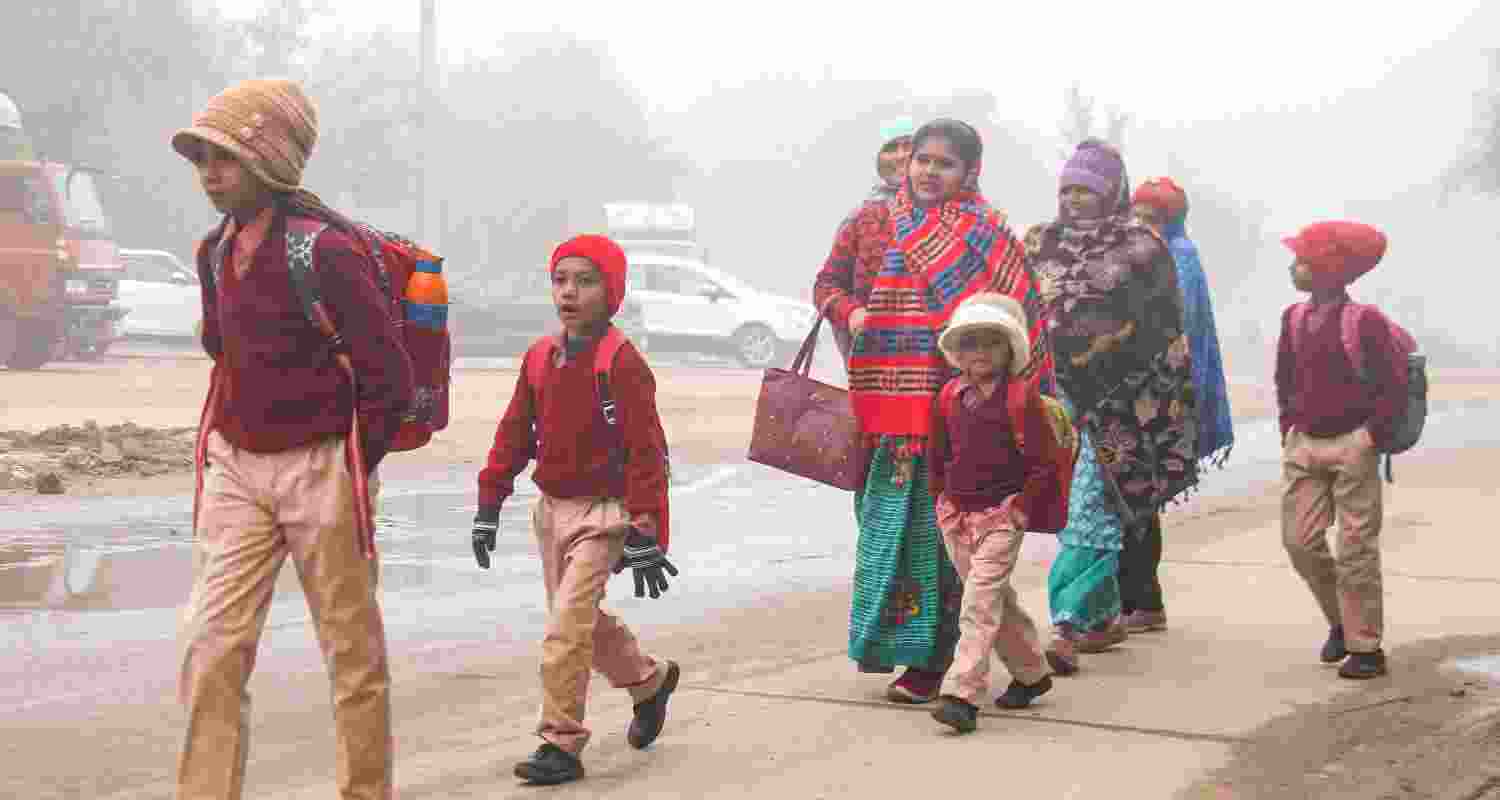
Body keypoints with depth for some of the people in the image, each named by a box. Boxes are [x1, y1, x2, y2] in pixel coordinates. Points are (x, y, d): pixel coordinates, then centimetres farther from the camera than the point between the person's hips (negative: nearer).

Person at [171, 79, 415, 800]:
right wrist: (225, 438, 16)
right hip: (235, 469, 7)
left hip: (320, 469, -6)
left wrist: (354, 470, -8)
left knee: (352, 651, 5)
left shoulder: (326, 249, -16)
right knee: (212, 641, -1)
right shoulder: (216, 250, 8)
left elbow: (389, 377, -14)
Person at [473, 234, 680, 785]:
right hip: (552, 508, 8)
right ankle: (650, 681, 43)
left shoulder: (622, 362, -16)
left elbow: (646, 454, -17)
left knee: (567, 625, -13)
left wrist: (645, 535, -18)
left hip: (601, 512, -7)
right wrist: (489, 506, 9)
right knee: (584, 620, 19)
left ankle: (562, 743, -5)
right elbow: (514, 433, 12)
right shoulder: (540, 356, 5)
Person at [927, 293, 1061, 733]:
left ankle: (962, 693, -18)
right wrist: (944, 498, 13)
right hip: (956, 515, 6)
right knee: (996, 598, 15)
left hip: (1003, 514, -6)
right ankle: (1032, 672, 32)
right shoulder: (949, 397, 6)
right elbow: (938, 455, 18)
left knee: (980, 599, -13)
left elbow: (1042, 460, -7)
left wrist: (1023, 507, -10)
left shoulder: (1021, 397, -8)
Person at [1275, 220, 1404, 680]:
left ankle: (1365, 647, 6)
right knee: (1300, 540, 4)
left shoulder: (1364, 321, -13)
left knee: (1356, 548, -3)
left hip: (1352, 447, -6)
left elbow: (1396, 384, -12)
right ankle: (1341, 622, 25)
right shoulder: (1294, 318, 5)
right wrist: (1289, 431, 9)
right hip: (1303, 447, 6)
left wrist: (1371, 436, -14)